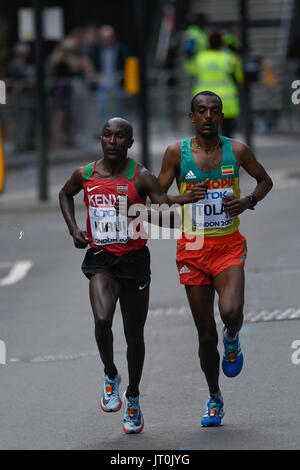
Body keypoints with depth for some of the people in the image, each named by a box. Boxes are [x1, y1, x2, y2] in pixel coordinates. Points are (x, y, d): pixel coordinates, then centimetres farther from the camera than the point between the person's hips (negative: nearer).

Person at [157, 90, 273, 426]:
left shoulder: (237, 150, 0)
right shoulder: (177, 152, -1)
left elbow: (265, 180, 15)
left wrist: (249, 201, -5)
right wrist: (180, 199, -19)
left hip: (229, 245, -1)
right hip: (193, 248, 1)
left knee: (231, 312, -25)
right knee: (206, 333, 5)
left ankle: (232, 341, 12)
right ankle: (214, 399, 24)